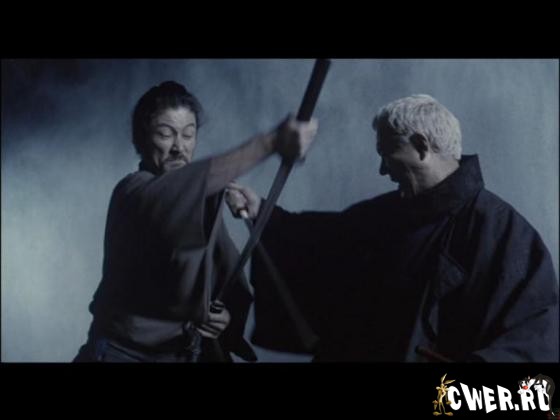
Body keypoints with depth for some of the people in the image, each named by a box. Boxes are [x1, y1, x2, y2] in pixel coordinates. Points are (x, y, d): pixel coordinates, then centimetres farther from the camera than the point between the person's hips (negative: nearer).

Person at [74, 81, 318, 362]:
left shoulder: (206, 203, 5)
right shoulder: (132, 192, -18)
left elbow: (229, 274, 6)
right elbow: (190, 185, -37)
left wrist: (228, 313, -16)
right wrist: (270, 142, -49)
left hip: (188, 352, 6)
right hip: (124, 352, -6)